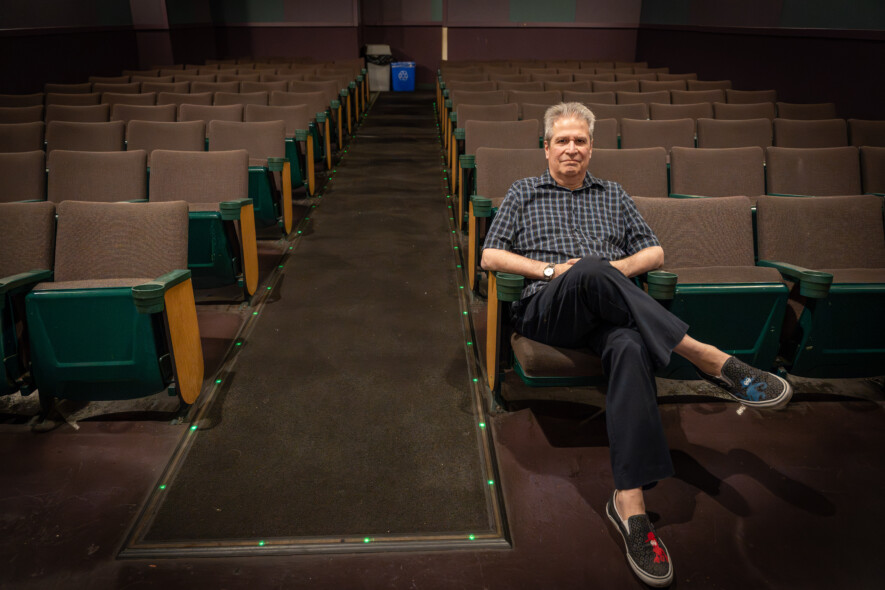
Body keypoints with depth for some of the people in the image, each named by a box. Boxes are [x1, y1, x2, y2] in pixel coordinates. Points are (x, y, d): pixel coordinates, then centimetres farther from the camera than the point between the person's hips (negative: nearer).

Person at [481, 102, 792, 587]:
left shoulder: (613, 196, 27)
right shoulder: (523, 194, 20)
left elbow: (655, 253, 22)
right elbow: (490, 257, 9)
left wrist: (620, 267, -2)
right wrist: (553, 269, -5)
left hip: (608, 309, 2)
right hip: (547, 310, -1)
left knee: (631, 347, -36)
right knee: (591, 271, -37)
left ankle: (629, 502, -42)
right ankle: (709, 358, -34)